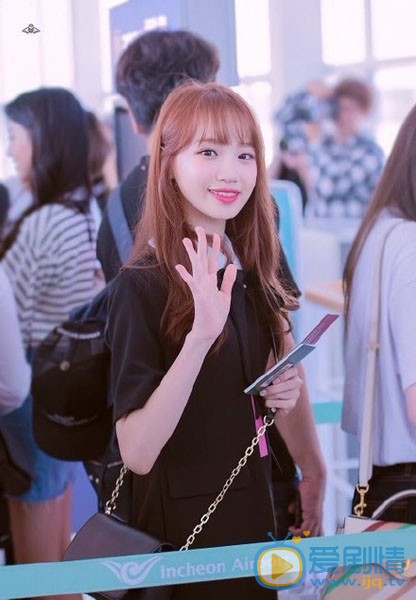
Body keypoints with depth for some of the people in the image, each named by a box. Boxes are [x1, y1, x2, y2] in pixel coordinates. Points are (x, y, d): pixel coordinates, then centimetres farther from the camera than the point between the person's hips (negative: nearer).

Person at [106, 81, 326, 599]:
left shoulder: (250, 271, 3)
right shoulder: (141, 285, -18)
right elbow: (137, 453, -26)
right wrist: (200, 336, -34)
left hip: (253, 513, 7)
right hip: (179, 530, -7)